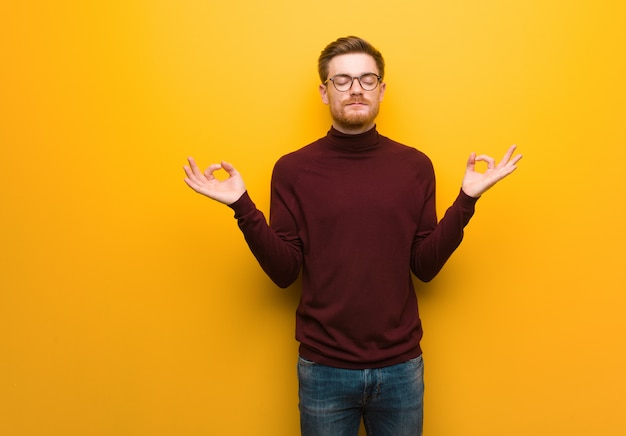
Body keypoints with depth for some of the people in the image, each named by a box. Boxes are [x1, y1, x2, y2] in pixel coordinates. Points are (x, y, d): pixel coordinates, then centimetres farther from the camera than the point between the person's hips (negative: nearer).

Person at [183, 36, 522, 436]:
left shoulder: (415, 166, -1)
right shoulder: (293, 169, -5)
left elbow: (425, 266, -2)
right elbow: (284, 272, -7)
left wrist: (467, 200, -11)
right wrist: (242, 206, -17)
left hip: (400, 366, 2)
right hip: (323, 368, -1)